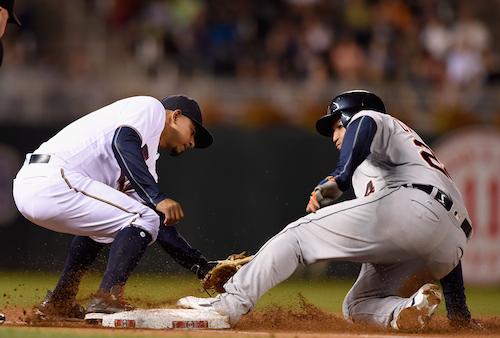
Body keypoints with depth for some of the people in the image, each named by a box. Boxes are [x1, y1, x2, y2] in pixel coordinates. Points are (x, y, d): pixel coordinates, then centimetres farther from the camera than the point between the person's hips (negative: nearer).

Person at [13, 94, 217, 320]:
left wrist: (200, 264, 24)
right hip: (51, 181, -10)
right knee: (141, 220, -8)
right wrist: (158, 198, -22)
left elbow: (158, 223, 29)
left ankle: (58, 302, 29)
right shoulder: (150, 108, 6)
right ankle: (104, 301, -14)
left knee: (103, 222, 33)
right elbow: (123, 142, -16)